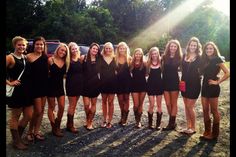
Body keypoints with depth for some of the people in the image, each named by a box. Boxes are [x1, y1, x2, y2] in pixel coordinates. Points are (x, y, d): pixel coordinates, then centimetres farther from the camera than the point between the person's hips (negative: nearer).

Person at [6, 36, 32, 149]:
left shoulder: (26, 58, 11)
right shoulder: (10, 57, -8)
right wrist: (9, 83, -15)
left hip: (27, 91, 7)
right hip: (16, 91, -7)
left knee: (29, 116, 12)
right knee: (15, 117, 7)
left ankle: (18, 136, 33)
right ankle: (16, 141, 22)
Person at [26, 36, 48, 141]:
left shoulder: (45, 57, 7)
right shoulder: (29, 56, -11)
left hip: (44, 86, 6)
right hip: (34, 86, -6)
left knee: (41, 110, 9)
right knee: (37, 111, -3)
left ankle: (36, 132, 22)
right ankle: (30, 131, 18)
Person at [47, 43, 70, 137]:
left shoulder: (65, 62, 2)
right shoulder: (50, 60, -10)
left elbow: (64, 74, 7)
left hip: (60, 86, 4)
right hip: (51, 85, -4)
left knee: (62, 107, 3)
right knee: (51, 107, 6)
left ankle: (58, 126, 23)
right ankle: (54, 128, 16)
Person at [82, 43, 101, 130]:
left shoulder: (98, 60, 5)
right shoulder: (84, 58, -2)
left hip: (95, 84, 3)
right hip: (86, 84, -2)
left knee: (93, 104, 8)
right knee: (86, 104, -6)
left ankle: (90, 122, 21)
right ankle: (88, 121, 21)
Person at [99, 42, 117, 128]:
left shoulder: (114, 58, 2)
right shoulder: (101, 58, -1)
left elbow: (117, 69, 6)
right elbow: (98, 69, -4)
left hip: (112, 82, 0)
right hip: (103, 82, 0)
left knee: (110, 102, 4)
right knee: (104, 101, 11)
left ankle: (109, 121, 14)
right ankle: (104, 120, 23)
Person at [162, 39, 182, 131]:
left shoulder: (179, 58, -3)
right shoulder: (164, 57, 4)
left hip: (174, 82, -3)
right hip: (165, 82, 3)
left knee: (173, 103, 6)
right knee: (168, 104, 6)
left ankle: (171, 123, 10)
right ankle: (172, 122, 22)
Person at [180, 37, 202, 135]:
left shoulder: (199, 58, -5)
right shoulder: (184, 56, 5)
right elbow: (182, 69, 8)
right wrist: (182, 81, 0)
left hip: (194, 85, -5)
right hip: (184, 84, 5)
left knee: (190, 107, -2)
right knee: (186, 107, 11)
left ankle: (193, 128, 16)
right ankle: (188, 127, 24)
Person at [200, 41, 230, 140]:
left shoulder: (217, 59, -7)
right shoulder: (204, 60, 11)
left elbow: (227, 73, -14)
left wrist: (217, 82, -11)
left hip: (213, 88, -6)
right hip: (205, 87, 6)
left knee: (214, 111, 2)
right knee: (205, 110, 7)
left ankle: (215, 134, 13)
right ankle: (207, 132, 17)